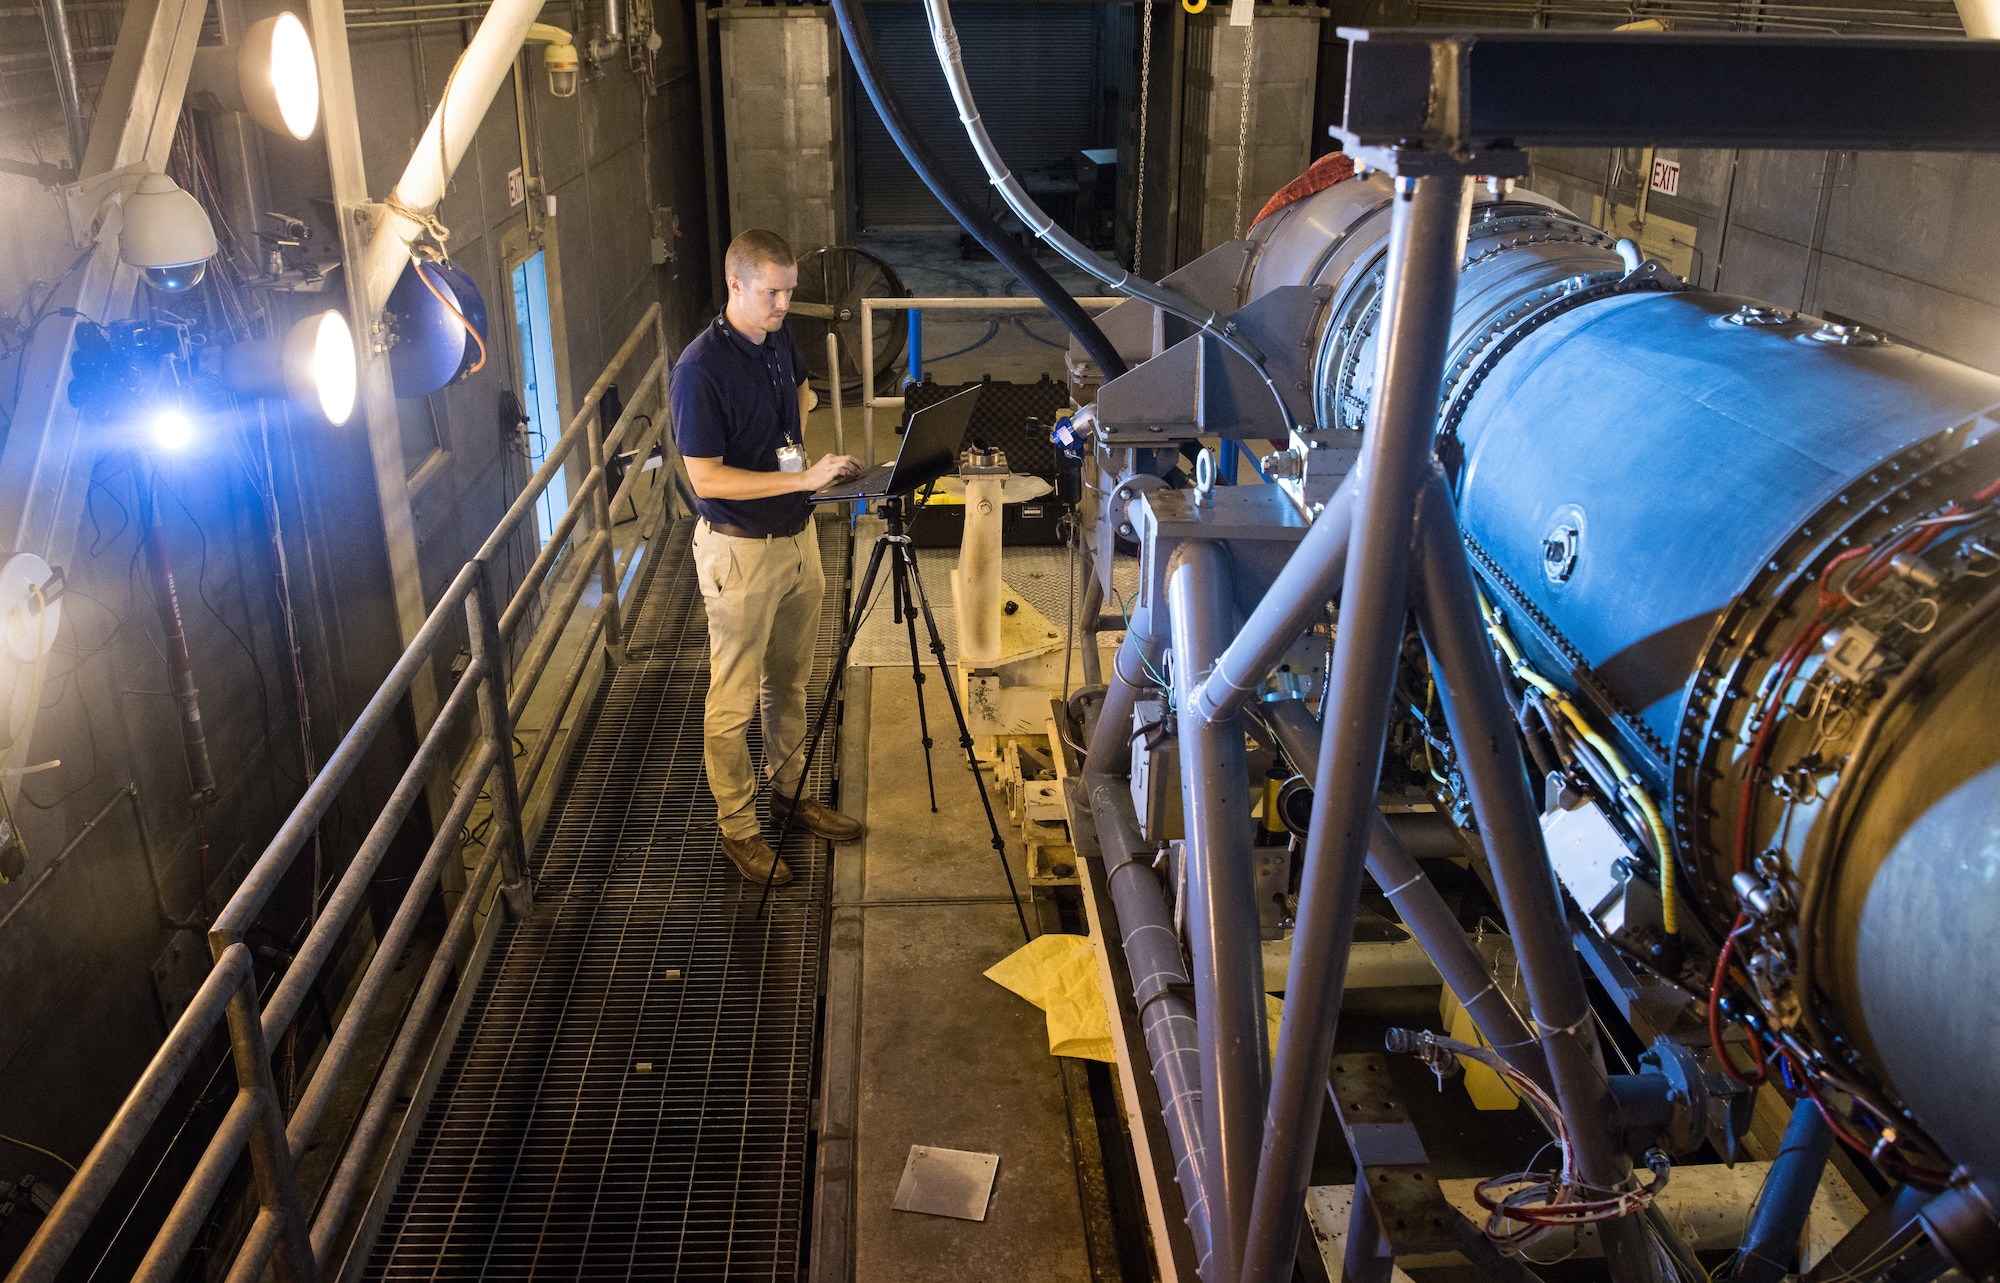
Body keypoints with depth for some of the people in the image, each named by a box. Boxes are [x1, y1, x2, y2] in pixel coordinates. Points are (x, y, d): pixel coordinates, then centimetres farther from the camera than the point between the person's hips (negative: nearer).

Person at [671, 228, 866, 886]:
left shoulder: (779, 341, 3)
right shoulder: (701, 368, -21)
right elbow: (706, 477, -23)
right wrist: (802, 477, -27)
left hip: (796, 535, 8)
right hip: (739, 551, -8)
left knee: (790, 683, 20)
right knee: (734, 701, 4)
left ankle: (789, 793, 36)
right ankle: (738, 827, 17)